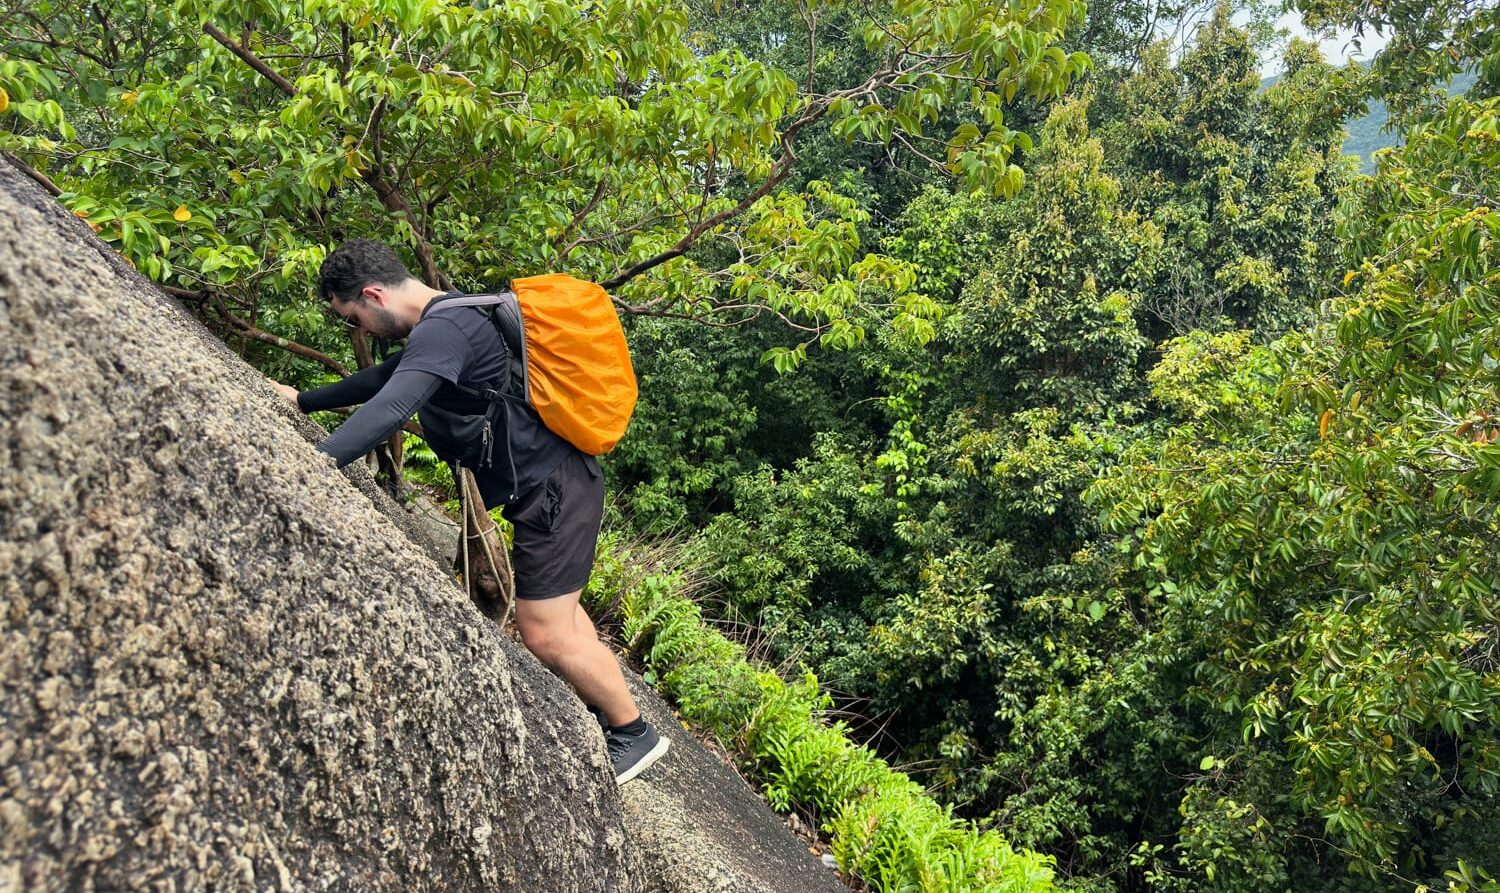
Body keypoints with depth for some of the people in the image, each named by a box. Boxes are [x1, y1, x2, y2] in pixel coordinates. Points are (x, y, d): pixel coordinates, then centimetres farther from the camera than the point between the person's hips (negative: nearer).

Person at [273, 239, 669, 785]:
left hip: (551, 489, -11)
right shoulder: (447, 321, 15)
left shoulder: (442, 330, -19)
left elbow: (389, 409, -33)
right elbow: (386, 377, 29)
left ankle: (634, 733, 12)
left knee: (545, 634, -4)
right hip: (550, 481, 11)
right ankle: (602, 712, 35)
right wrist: (304, 400, 33)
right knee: (555, 612, 21)